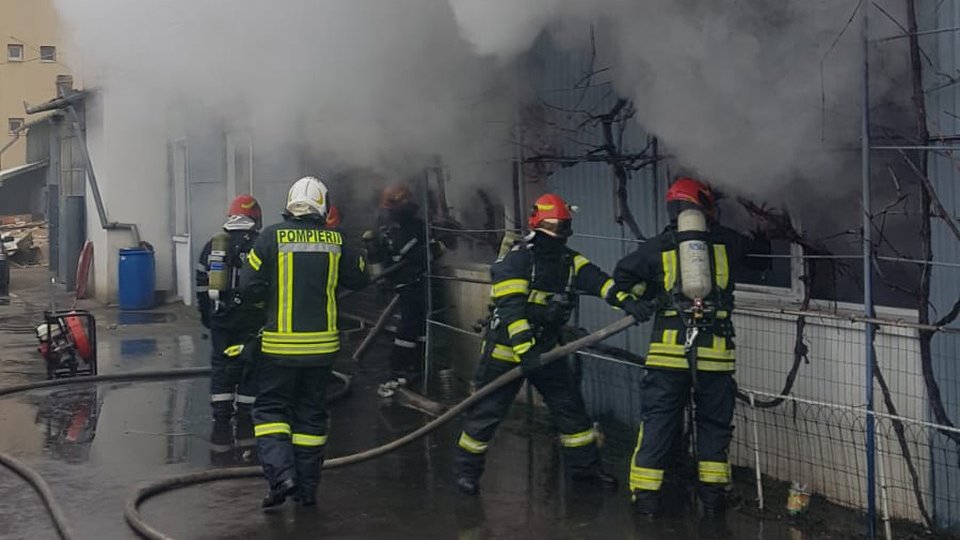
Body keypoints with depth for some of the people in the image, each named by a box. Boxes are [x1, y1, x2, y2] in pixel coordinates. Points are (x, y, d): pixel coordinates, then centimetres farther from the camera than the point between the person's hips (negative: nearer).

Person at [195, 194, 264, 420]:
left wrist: (205, 313, 19)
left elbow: (201, 283, 11)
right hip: (249, 317, -4)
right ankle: (245, 411, 5)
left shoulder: (213, 245, 8)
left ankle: (221, 411, 10)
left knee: (221, 363, 10)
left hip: (219, 316, 4)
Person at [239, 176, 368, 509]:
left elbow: (249, 287, -10)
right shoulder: (335, 240, -1)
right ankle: (307, 488, 17)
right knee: (311, 412, 13)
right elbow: (358, 278, 11)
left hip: (280, 343, -3)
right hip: (322, 343, 3)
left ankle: (281, 473, -9)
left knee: (270, 408, 9)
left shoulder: (273, 237, -8)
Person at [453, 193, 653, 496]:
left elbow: (594, 278, -13)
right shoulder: (516, 260, -18)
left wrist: (624, 300, -31)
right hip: (506, 348, -7)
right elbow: (510, 308, -27)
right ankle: (467, 469, 15)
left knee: (571, 407, 8)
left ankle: (584, 467, 21)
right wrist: (524, 350, -36)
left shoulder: (568, 260, 4)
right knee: (487, 412, 0)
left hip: (545, 348, 7)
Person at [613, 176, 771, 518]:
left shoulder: (659, 245, 6)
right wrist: (764, 235, 42)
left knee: (659, 421, 6)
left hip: (669, 348, 0)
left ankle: (646, 494, 7)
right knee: (714, 422, 12)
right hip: (715, 349, 0)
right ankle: (713, 497, 15)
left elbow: (623, 276, 7)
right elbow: (760, 257, 22)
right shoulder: (728, 242, 7)